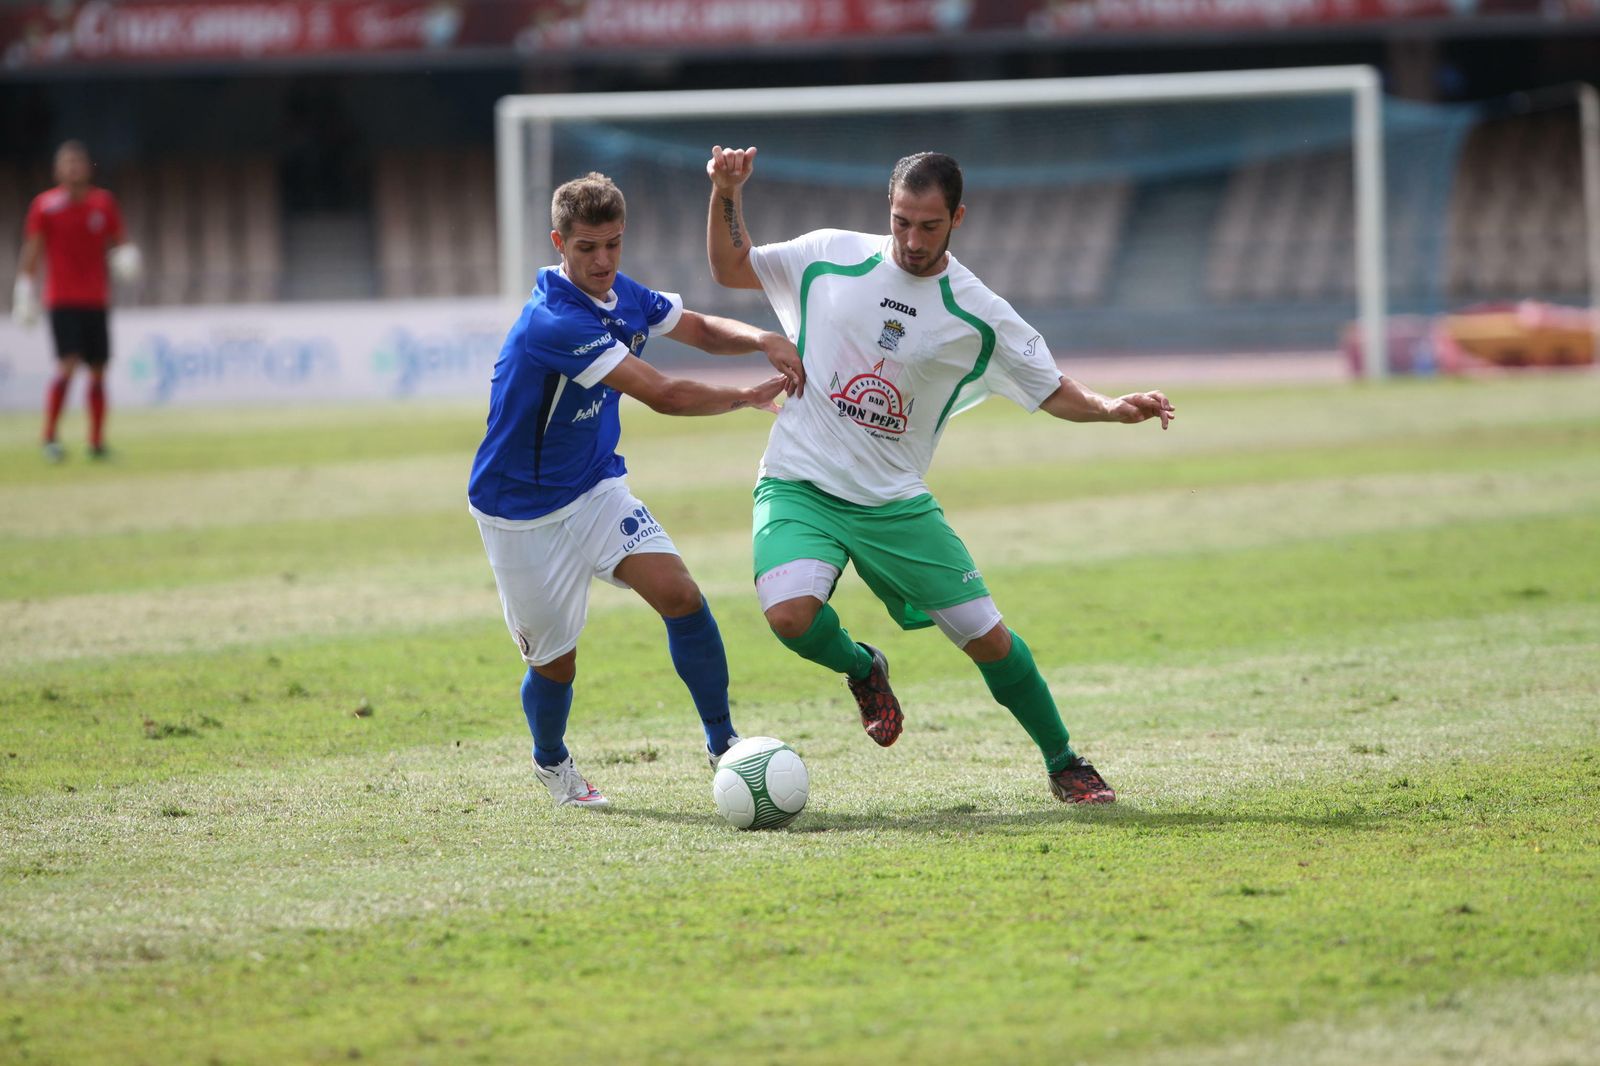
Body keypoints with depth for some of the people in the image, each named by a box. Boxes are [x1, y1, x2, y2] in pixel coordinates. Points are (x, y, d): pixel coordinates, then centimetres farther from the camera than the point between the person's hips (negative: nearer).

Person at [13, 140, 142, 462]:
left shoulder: (103, 203, 7)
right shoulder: (45, 204, -1)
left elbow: (119, 241, 15)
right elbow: (32, 250, -1)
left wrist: (125, 256, -8)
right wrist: (25, 291, -7)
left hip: (96, 299, 4)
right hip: (62, 299, -4)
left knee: (98, 371, 5)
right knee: (67, 365, -17)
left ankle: (97, 442, 13)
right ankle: (49, 438, -10)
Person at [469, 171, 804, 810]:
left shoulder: (622, 296, -2)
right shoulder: (552, 324, -30)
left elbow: (699, 330, 11)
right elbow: (663, 395, -32)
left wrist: (764, 341, -10)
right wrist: (749, 396, -20)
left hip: (594, 489, 6)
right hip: (522, 512, -6)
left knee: (679, 595, -15)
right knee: (555, 661, 5)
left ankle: (723, 744, -4)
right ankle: (551, 762, 36)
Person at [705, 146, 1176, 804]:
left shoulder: (978, 316, -3)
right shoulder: (832, 258, -2)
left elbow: (1053, 391, 4)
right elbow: (731, 269, 11)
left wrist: (1114, 408, -15)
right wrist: (726, 196, -5)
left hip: (895, 503, 1)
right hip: (799, 487, -1)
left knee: (987, 638, -2)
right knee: (790, 614, -28)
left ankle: (1064, 764, 22)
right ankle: (862, 669, 9)